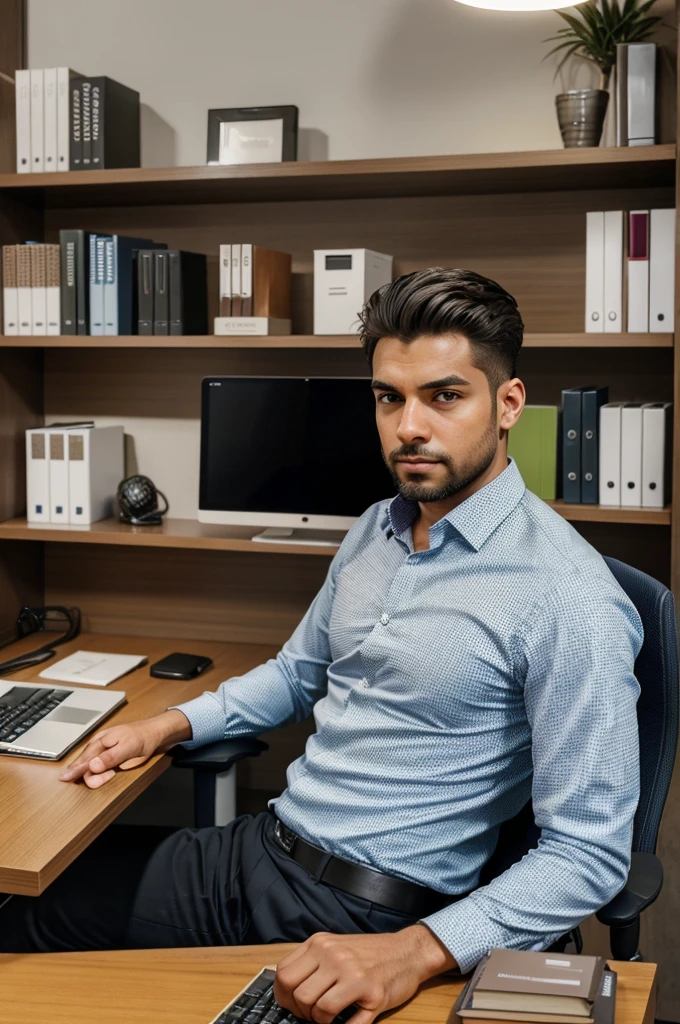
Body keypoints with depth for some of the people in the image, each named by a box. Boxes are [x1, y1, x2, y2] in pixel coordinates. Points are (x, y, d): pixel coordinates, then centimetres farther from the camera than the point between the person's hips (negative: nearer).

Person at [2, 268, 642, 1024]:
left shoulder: (567, 598, -20)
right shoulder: (375, 530, 6)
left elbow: (589, 854, -21)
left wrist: (414, 953, -32)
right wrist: (169, 725, 11)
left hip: (368, 922, -7)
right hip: (257, 849, 8)